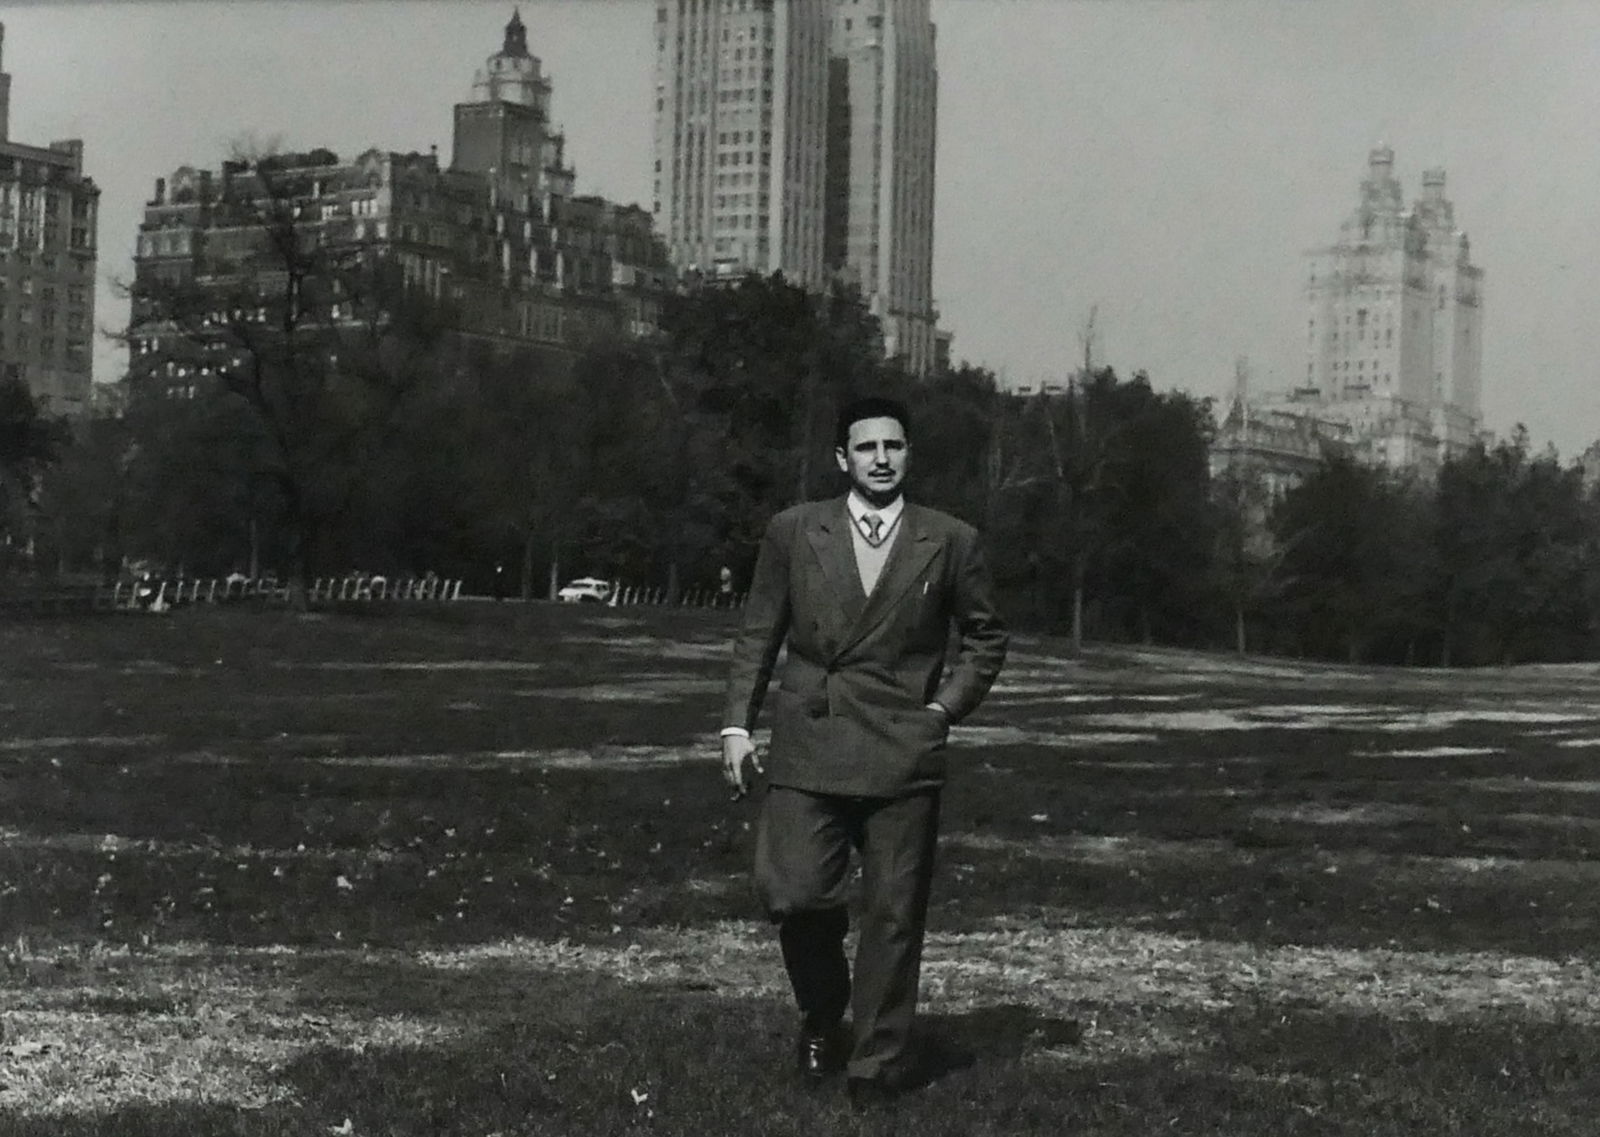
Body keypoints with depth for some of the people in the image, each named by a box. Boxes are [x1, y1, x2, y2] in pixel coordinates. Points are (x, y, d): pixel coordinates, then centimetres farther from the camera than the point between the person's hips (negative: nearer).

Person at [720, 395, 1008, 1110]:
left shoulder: (950, 542, 5)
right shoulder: (793, 533, 7)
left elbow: (984, 639, 15)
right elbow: (757, 636, 11)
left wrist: (945, 708, 3)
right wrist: (737, 724, 4)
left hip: (902, 755, 0)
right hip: (806, 746, 0)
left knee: (893, 915, 1)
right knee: (790, 893, -11)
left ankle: (876, 1068, 13)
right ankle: (822, 1014, 19)